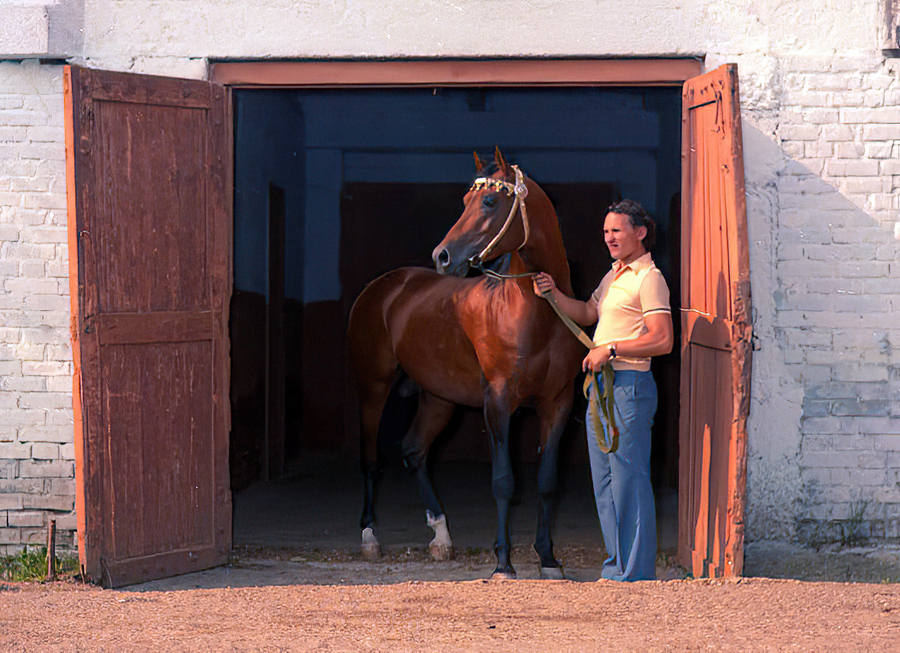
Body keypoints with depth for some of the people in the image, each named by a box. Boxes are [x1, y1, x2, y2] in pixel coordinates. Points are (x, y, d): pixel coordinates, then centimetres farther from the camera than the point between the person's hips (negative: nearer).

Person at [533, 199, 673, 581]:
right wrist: (554, 294, 11)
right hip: (601, 384, 10)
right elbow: (587, 314, 27)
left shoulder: (649, 279, -11)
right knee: (604, 482, 13)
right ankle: (617, 566, 22)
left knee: (629, 480, -6)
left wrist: (611, 349, -19)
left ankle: (637, 574, 0)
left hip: (629, 386, -10)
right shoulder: (615, 275, 17)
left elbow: (663, 340, -19)